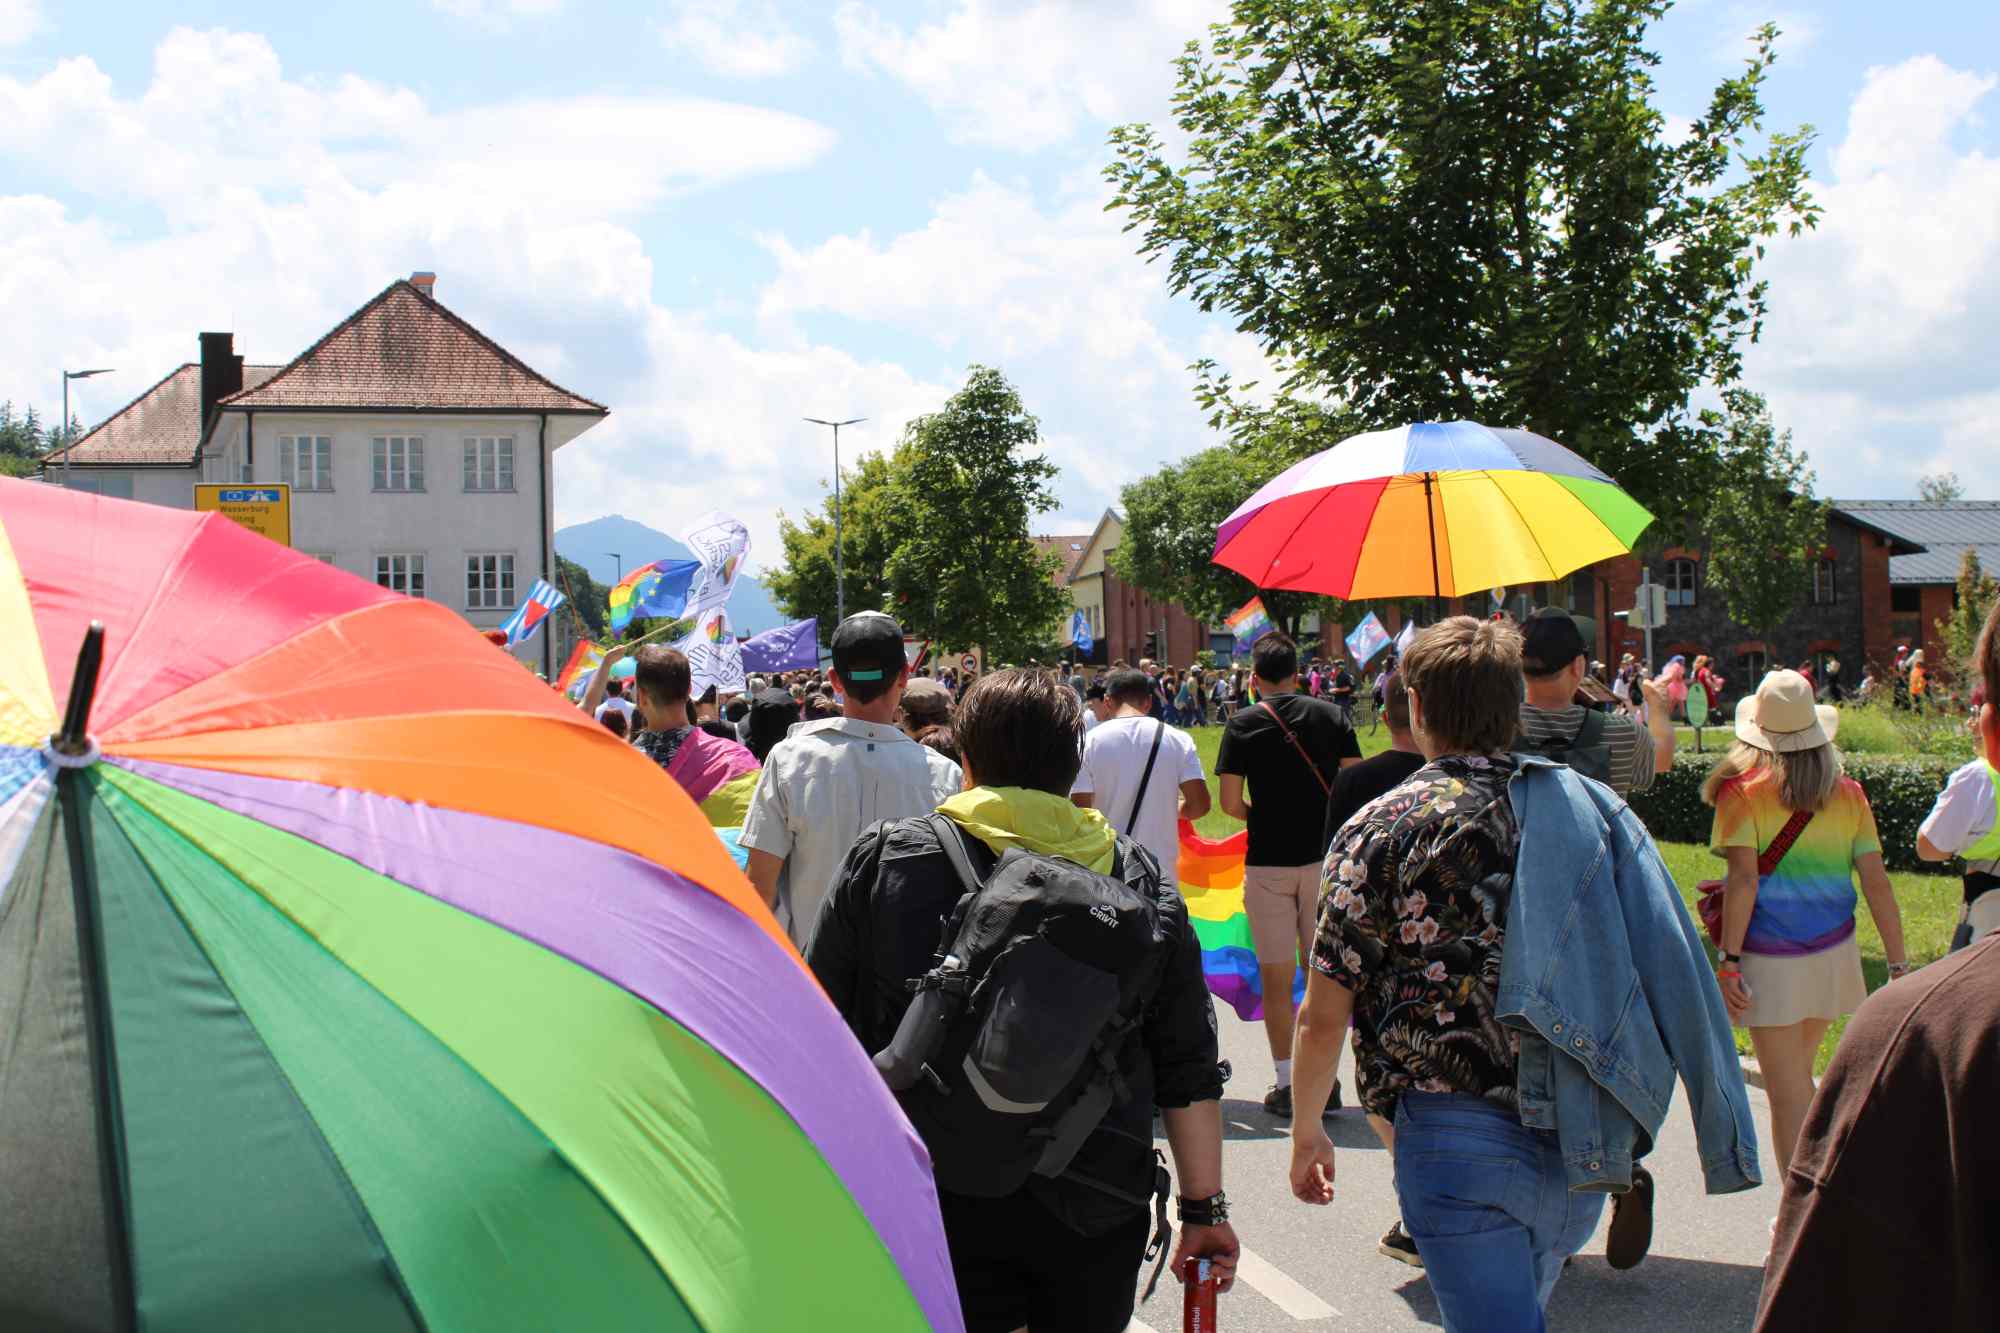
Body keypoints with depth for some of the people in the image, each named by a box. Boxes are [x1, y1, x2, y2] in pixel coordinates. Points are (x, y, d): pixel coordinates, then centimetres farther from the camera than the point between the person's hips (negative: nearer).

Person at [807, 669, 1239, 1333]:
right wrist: (1206, 1209, 13)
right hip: (1097, 1207, 2)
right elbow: (1189, 1071, 5)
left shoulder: (887, 857, -3)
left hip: (943, 1205, -2)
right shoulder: (1142, 880, 3)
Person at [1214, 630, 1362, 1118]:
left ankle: (1286, 1083, 6)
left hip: (1267, 862, -2)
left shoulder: (1244, 724, -3)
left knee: (1276, 976, 5)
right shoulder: (1331, 715, 2)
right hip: (1323, 858, 2)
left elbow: (1230, 802, -6)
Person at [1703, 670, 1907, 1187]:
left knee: (1788, 1095, 2)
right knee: (1798, 1073, 24)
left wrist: (1728, 962, -13)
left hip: (1772, 960, -4)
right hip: (1833, 952, 5)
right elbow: (1877, 883, 0)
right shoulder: (1847, 795, 2)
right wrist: (1898, 966, 5)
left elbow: (1743, 880, -15)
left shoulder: (1744, 791, -9)